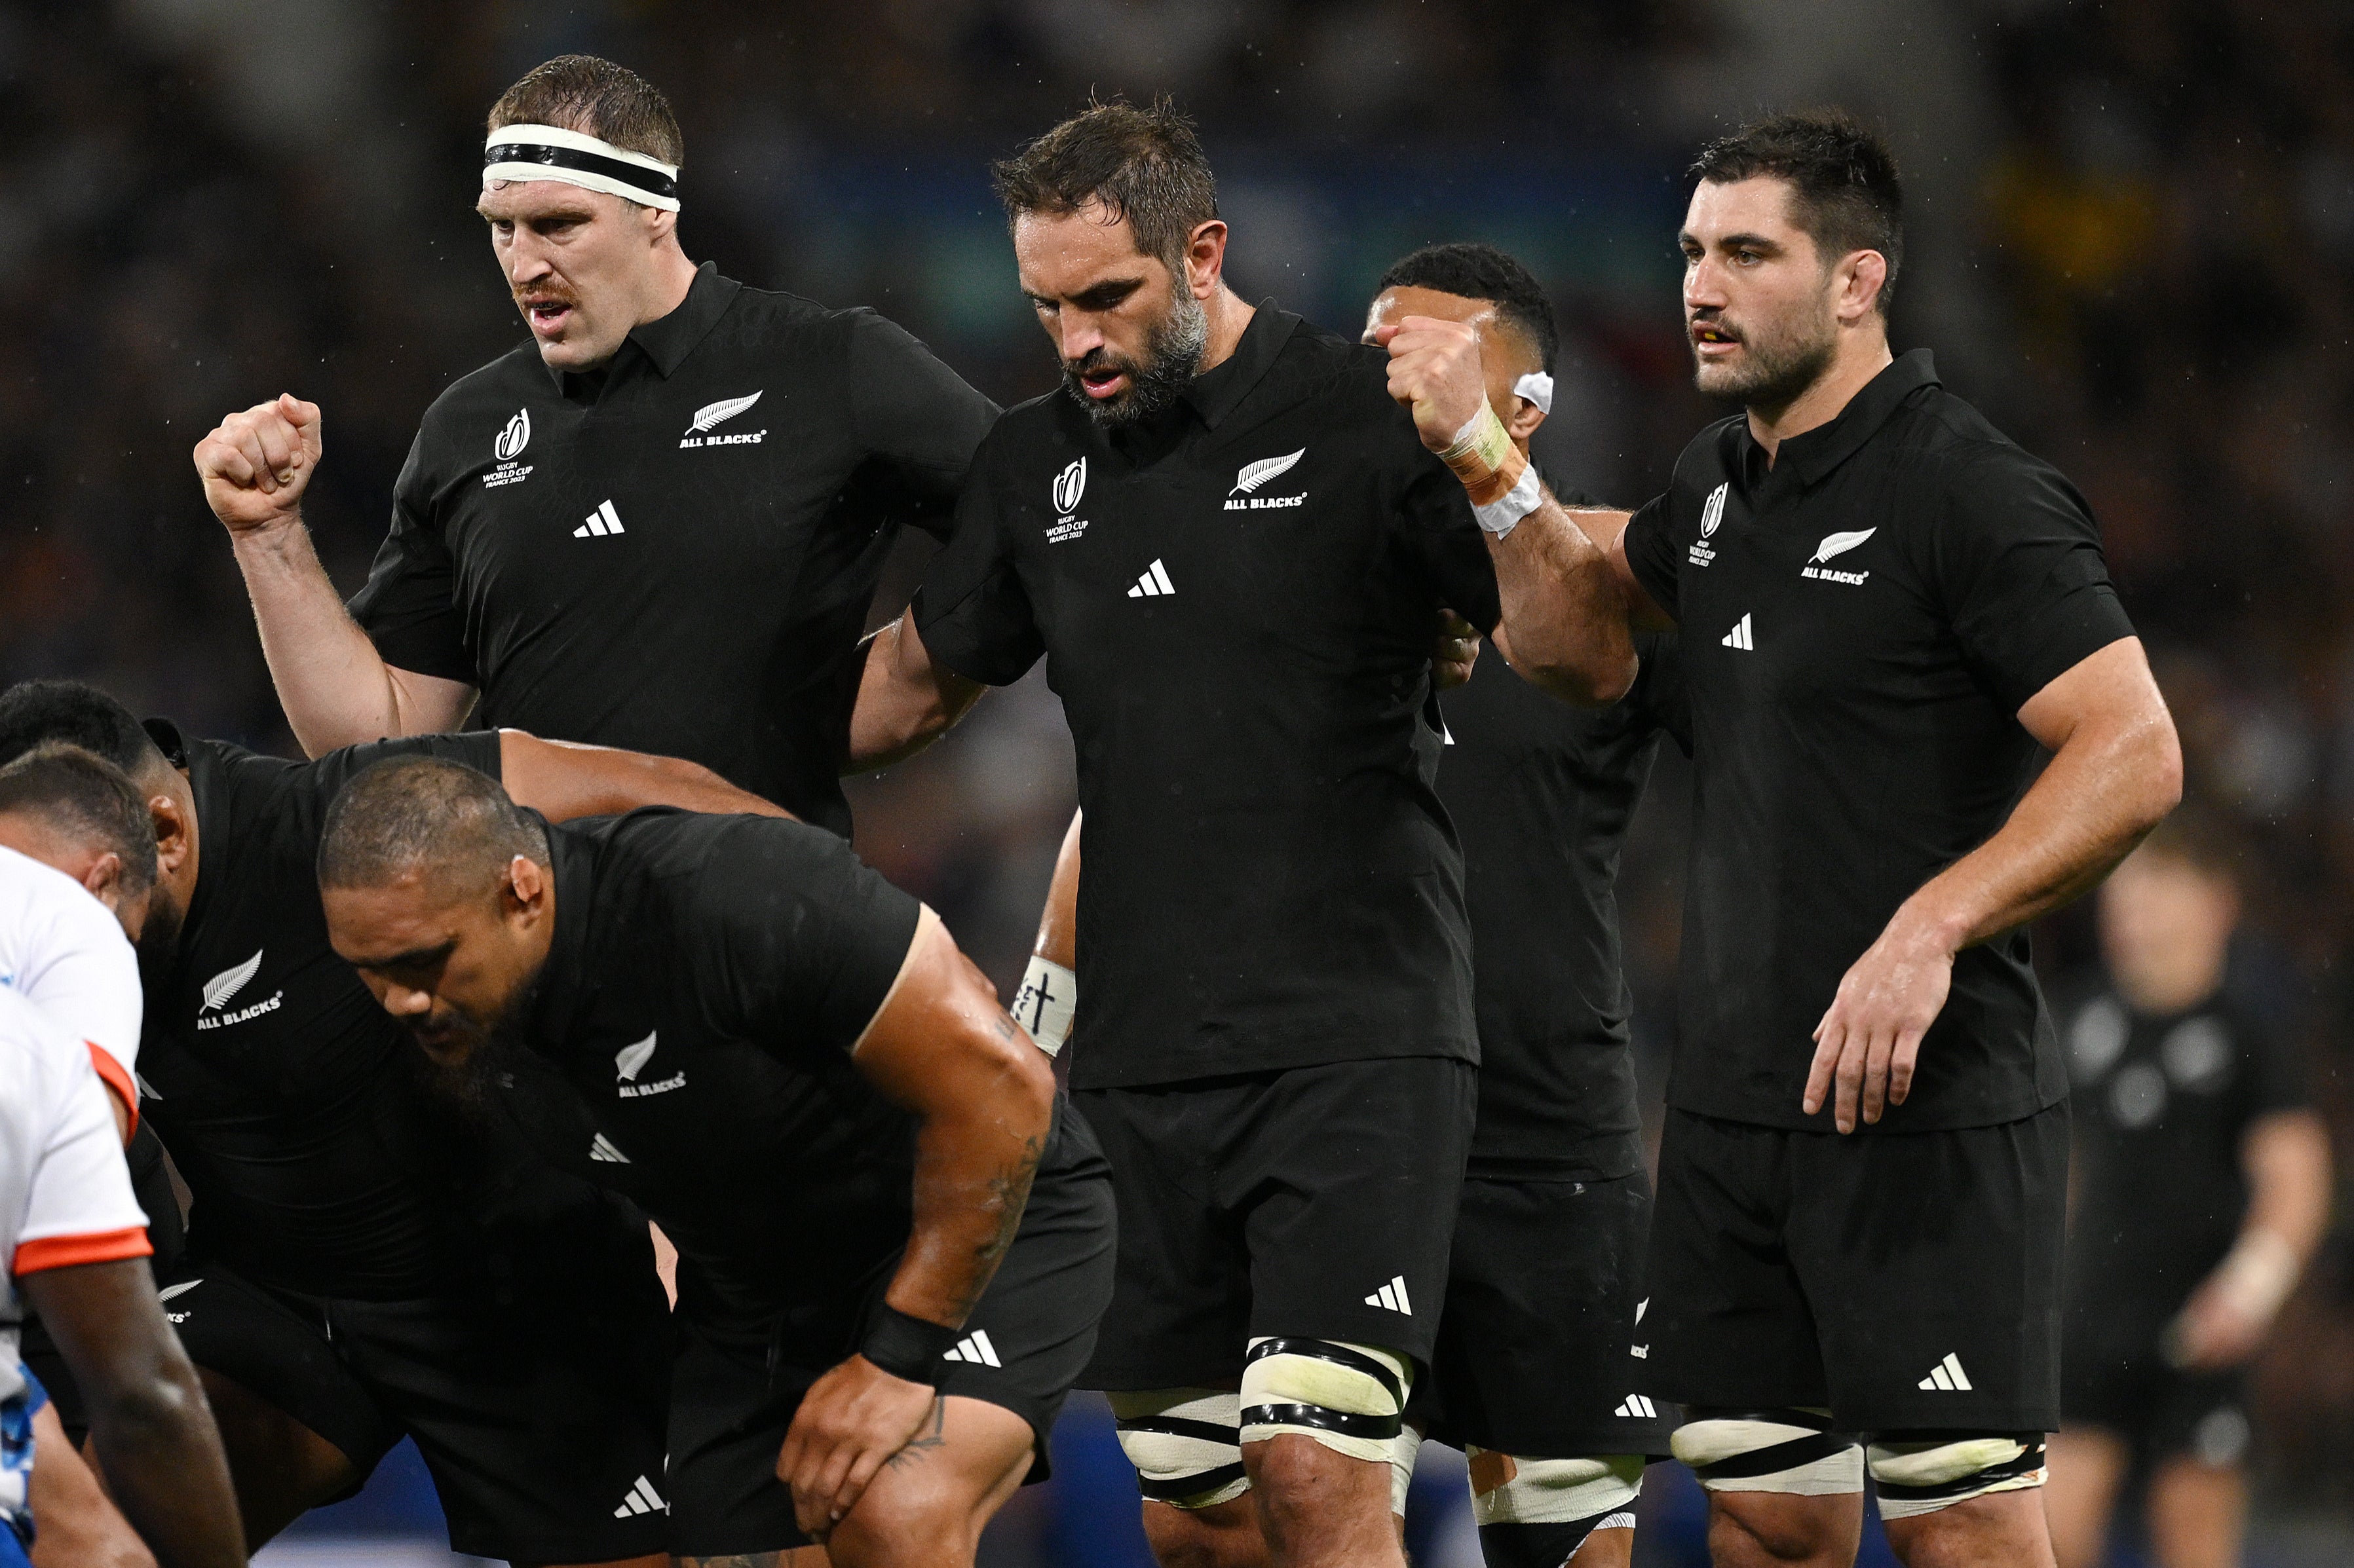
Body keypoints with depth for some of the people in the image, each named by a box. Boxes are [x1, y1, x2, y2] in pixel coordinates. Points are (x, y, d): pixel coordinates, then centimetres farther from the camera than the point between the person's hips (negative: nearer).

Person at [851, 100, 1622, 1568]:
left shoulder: (1364, 416, -5)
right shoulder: (1037, 460, 12)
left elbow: (1571, 656, -8)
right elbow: (918, 683, 26)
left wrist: (1494, 478, -25)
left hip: (1354, 1045, -6)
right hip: (1143, 1060, 6)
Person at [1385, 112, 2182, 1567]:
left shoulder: (1968, 490, -12)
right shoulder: (1722, 483, 13)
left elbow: (2136, 754, -19)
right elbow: (1591, 576, 36)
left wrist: (1929, 930, -28)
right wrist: (1470, 445, 18)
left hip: (1927, 1113, -8)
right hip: (1735, 1107, 8)